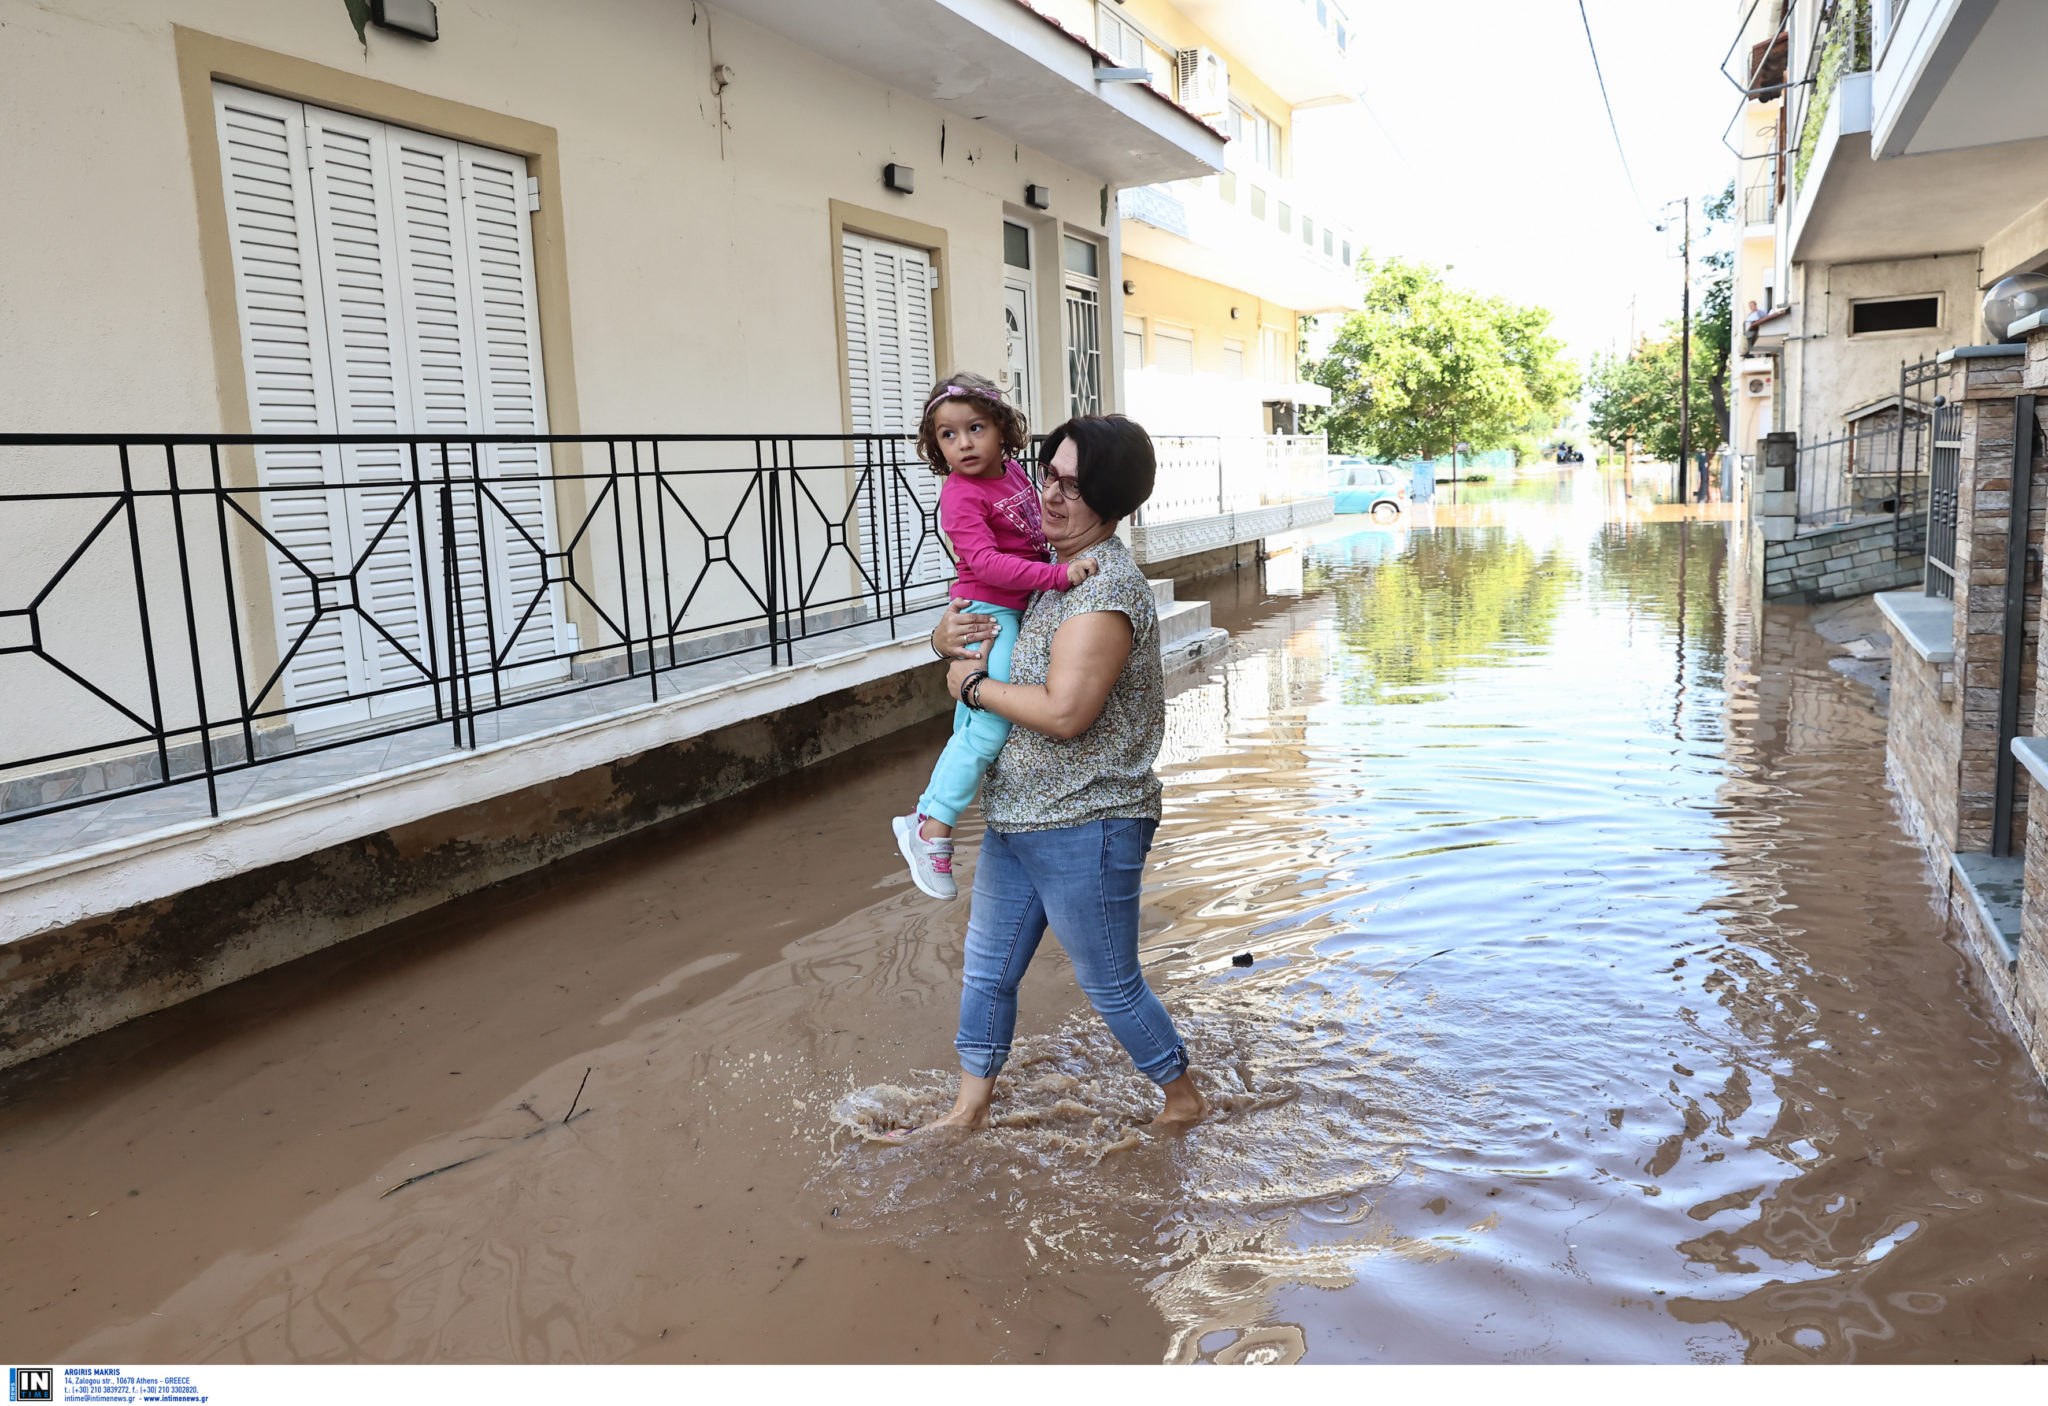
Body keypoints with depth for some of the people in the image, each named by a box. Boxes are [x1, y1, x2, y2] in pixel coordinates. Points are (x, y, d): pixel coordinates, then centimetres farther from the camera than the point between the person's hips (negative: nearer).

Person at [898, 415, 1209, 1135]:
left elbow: (1065, 712, -30)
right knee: (986, 970, 18)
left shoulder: (1107, 588, -22)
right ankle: (970, 1109, 35)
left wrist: (973, 685, -16)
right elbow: (965, 627, 19)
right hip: (1015, 816, 9)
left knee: (1110, 983, 8)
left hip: (1085, 826, -9)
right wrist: (949, 632, -6)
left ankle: (1186, 1098, 31)